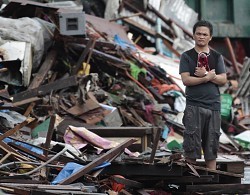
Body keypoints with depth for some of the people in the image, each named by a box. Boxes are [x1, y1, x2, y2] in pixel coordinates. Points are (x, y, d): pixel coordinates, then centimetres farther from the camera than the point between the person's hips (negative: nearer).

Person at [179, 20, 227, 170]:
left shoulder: (217, 57, 12)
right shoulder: (187, 56, 5)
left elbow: (223, 80, 1)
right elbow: (186, 80, -8)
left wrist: (205, 74, -12)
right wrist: (208, 77, -10)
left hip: (213, 106, 3)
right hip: (194, 106, -3)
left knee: (212, 146, 5)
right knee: (191, 146, -6)